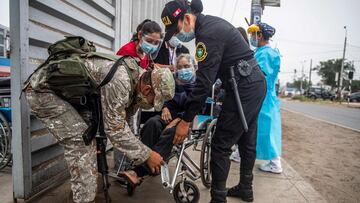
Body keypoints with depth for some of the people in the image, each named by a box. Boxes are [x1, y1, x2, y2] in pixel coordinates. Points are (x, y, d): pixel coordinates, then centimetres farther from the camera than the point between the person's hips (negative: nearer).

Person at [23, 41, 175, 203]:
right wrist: (146, 155, -17)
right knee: (81, 142, -14)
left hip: (64, 90, 9)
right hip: (42, 89, -9)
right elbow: (115, 128, -25)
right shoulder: (120, 80, -30)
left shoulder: (137, 75, 0)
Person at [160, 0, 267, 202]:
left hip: (244, 88, -10)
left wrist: (186, 120, -16)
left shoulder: (208, 34, -18)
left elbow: (204, 82, -22)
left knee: (221, 145, -5)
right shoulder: (212, 23, 13)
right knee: (247, 141, 18)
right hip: (256, 82, 10)